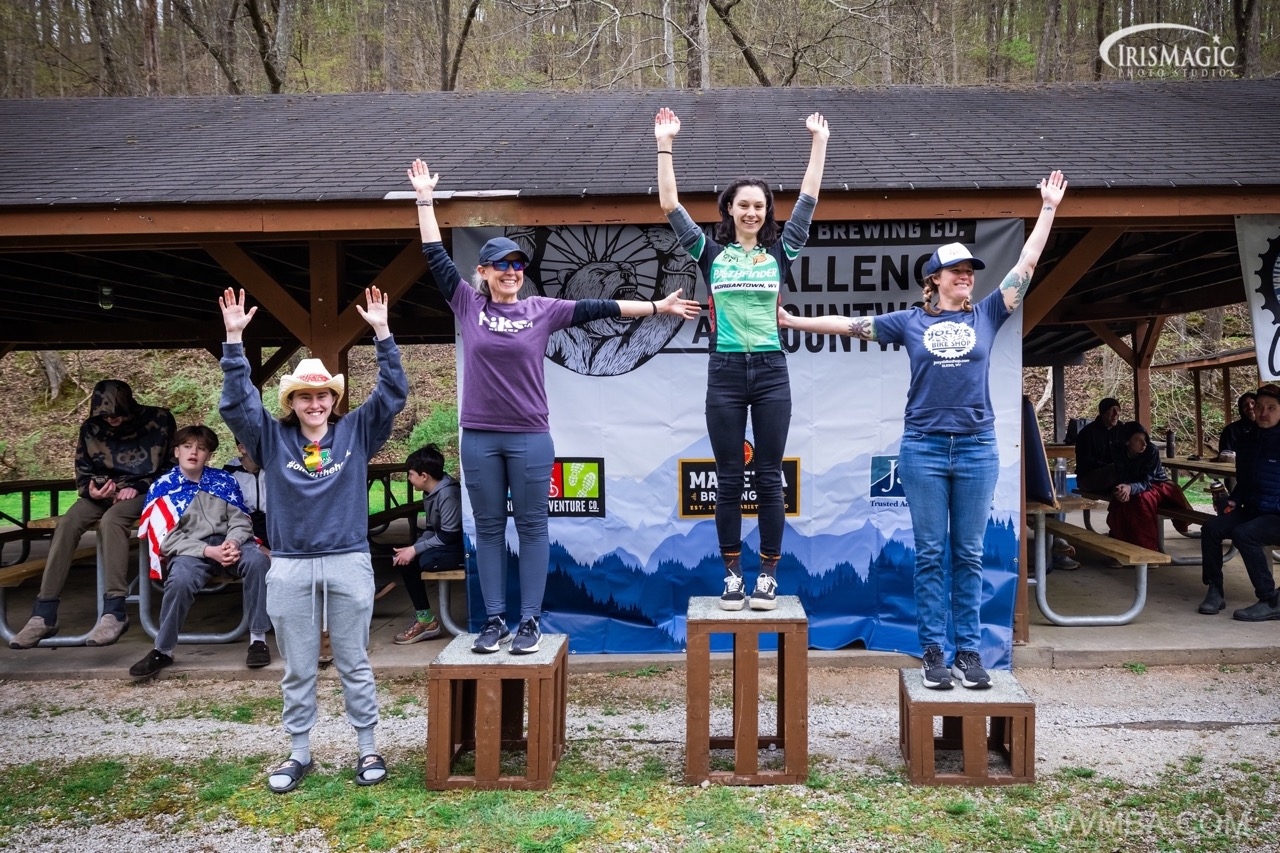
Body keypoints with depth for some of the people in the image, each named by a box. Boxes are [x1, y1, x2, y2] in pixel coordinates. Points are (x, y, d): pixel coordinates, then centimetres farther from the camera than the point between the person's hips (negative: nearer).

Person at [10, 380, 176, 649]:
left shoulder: (159, 420, -7)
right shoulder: (91, 429, 2)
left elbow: (172, 467, -2)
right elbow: (82, 475, 9)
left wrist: (139, 487, -15)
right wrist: (92, 490, -14)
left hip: (145, 492, -4)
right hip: (103, 493, 4)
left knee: (111, 519, -36)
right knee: (67, 523, -25)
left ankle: (114, 612, -39)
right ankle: (44, 614, -26)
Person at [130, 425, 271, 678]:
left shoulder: (224, 480, 11)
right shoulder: (162, 488, 5)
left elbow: (240, 519, 7)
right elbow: (167, 538, -4)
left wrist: (232, 542, -18)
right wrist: (209, 551, -18)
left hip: (228, 543, 2)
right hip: (190, 550, -2)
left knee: (258, 560, -31)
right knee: (180, 580, -36)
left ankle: (258, 638, -20)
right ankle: (163, 651, -15)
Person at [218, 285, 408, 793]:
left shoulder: (357, 432, 4)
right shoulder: (273, 438, 5)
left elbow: (393, 394, -4)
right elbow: (236, 403, -4)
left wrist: (382, 334, -13)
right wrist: (234, 340, -13)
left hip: (349, 564, -1)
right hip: (290, 567, 1)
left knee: (354, 664, 9)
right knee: (297, 669, 11)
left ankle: (368, 749, 20)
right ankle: (300, 753, 24)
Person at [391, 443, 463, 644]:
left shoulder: (448, 494, -21)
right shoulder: (430, 493, 9)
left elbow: (448, 536, -24)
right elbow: (430, 530, 12)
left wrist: (415, 550, -19)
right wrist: (412, 549, -4)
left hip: (458, 548, -10)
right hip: (444, 544, 10)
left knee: (410, 562, -21)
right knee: (401, 558, 2)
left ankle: (426, 620, -6)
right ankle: (422, 615, 1)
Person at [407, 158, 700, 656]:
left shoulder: (543, 310, 2)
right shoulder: (468, 305, 4)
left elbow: (598, 308, 1)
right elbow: (436, 258, 4)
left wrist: (658, 307, -1)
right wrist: (425, 200, 3)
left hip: (530, 437, -1)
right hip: (479, 437, 1)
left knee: (532, 527, 3)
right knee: (488, 529, 7)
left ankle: (530, 622, 11)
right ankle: (494, 620, 15)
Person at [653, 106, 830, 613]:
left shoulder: (780, 253, 8)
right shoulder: (711, 252, 5)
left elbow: (808, 200, 7)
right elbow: (670, 206, 2)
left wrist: (819, 143, 7)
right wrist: (665, 146, -1)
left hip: (771, 371, 1)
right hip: (725, 371, 0)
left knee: (769, 477, 4)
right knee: (729, 479, 5)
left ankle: (768, 574, 12)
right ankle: (732, 573, 14)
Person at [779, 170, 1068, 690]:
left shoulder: (986, 316, 8)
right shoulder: (911, 322, 5)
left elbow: (1026, 266, 10)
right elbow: (852, 324, 7)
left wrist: (1048, 210, 11)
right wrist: (794, 321, 6)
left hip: (977, 448, 1)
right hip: (924, 447, -1)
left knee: (969, 555, 6)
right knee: (930, 555, 3)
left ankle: (969, 652, 12)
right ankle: (933, 653, 9)